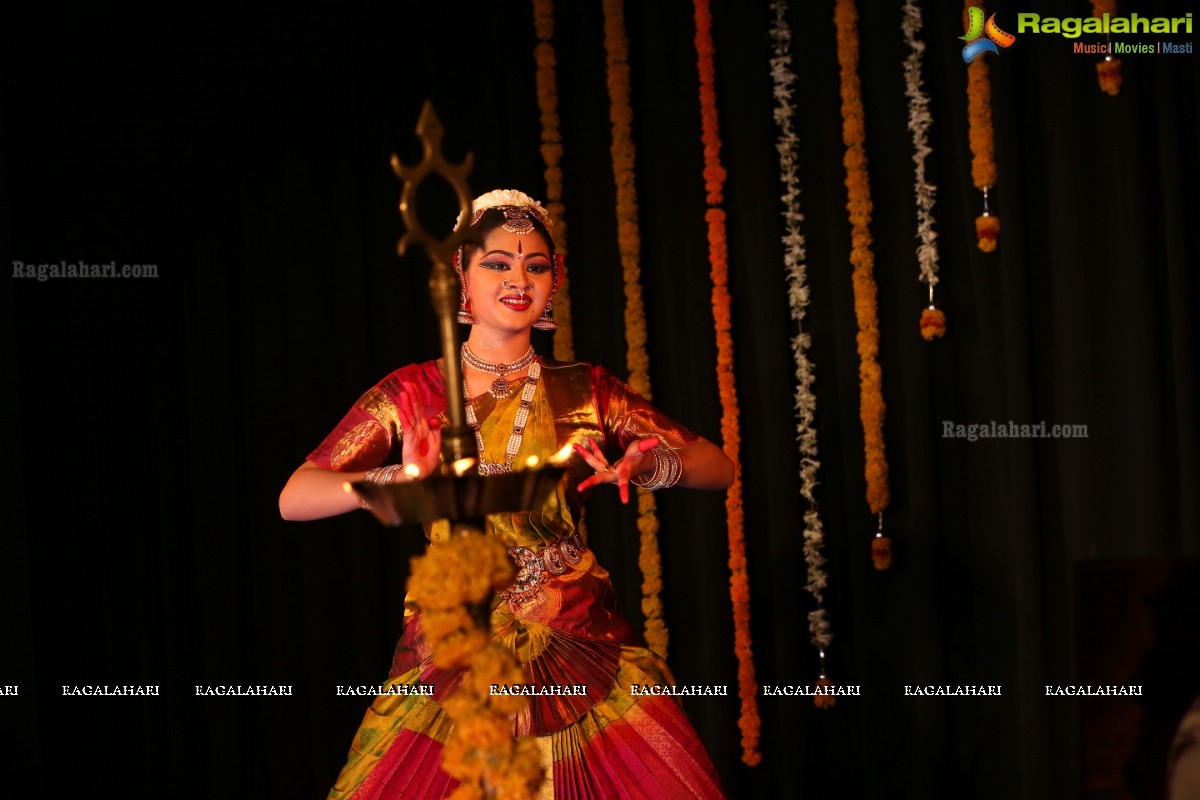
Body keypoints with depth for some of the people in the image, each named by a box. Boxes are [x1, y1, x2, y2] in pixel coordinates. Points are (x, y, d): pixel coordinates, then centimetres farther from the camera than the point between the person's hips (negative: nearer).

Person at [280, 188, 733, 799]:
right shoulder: (413, 392, 4)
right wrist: (400, 481, -22)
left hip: (580, 654, 1)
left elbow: (718, 468, 5)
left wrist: (646, 464, -16)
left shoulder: (586, 390, 7)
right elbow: (293, 499, -4)